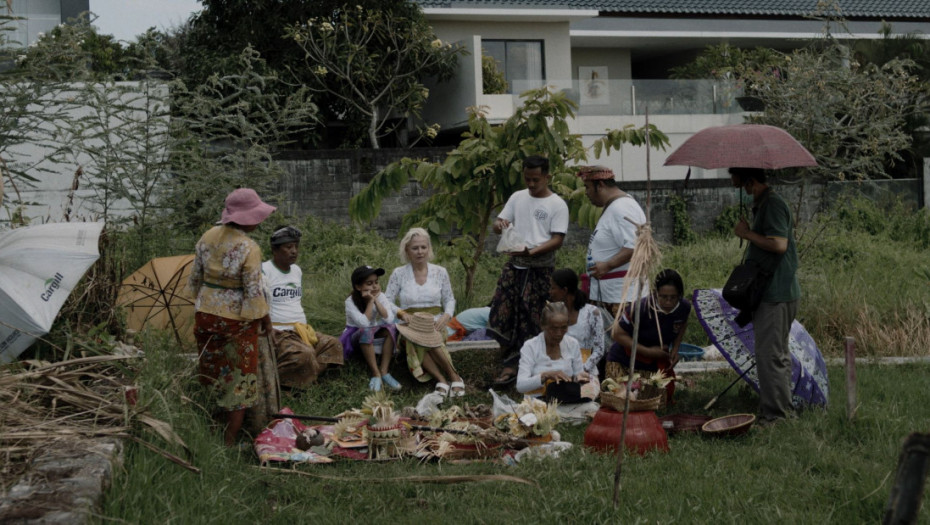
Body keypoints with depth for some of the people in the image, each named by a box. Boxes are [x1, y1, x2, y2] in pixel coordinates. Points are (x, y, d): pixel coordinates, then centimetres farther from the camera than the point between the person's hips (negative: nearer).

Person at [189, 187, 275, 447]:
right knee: (242, 373, 7)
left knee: (213, 367, 22)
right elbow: (254, 291, -18)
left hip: (206, 313, 6)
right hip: (237, 318, -6)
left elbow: (195, 277, 8)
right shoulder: (249, 249, -20)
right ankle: (230, 437, 9)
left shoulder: (208, 237, -1)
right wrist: (265, 318, -3)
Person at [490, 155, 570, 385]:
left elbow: (557, 240, -10)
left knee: (530, 316, -1)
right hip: (514, 265, 4)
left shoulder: (557, 205, -4)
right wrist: (499, 224, -15)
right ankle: (510, 359, 9)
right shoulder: (517, 198, 10)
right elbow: (499, 223, 11)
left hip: (540, 268, -4)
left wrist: (532, 251, -25)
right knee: (502, 311, -2)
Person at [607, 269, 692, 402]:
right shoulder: (639, 309, -32)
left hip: (656, 362, 4)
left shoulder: (684, 307, -16)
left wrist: (675, 349, -5)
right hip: (624, 360, -4)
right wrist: (648, 351, -24)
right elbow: (618, 334, -21)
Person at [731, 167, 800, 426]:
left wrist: (747, 233, -16)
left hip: (775, 293, -11)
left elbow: (779, 244, -25)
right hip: (776, 291, 11)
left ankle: (774, 413, -3)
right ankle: (783, 408, 25)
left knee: (769, 353, -8)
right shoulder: (764, 203, 17)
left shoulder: (772, 204, -16)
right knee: (778, 352, 16)